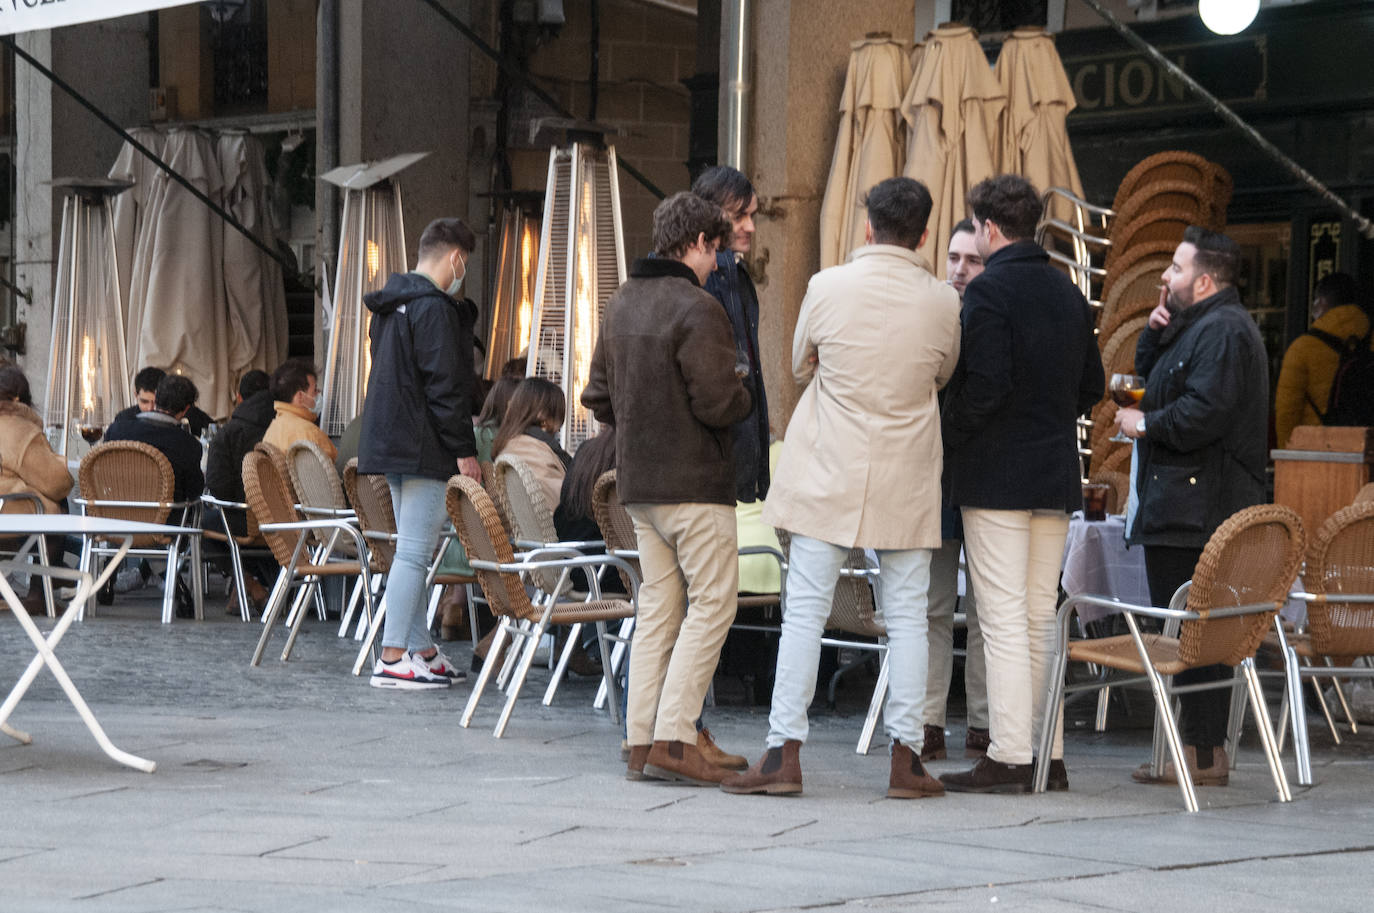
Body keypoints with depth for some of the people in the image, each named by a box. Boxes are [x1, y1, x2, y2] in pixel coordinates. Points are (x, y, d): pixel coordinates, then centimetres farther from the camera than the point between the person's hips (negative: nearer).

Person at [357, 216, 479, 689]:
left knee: (412, 549, 14)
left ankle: (421, 650, 19)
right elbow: (444, 384, -19)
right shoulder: (435, 308, -15)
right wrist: (464, 449, -15)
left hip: (389, 439, 10)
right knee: (415, 552, -9)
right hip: (422, 447, -10)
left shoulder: (391, 304, 16)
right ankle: (393, 659, -11)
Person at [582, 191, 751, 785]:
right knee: (712, 602, -3)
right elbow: (718, 402, -19)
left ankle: (641, 741, 9)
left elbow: (598, 398, 15)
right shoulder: (696, 309, -15)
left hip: (637, 481, 8)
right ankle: (673, 737, -10)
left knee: (658, 607, 11)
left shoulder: (620, 305, 12)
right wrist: (745, 400, 1)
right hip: (695, 480, -8)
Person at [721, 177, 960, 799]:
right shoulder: (943, 303, -4)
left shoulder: (829, 287, -7)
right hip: (907, 480, 1)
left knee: (805, 612, 2)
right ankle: (906, 760, 6)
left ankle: (784, 754, 0)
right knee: (906, 616, 7)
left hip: (829, 476, -1)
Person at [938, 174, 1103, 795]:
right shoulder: (1067, 293, 12)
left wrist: (948, 440, -7)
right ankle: (1048, 755, 12)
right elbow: (1092, 386, 16)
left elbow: (985, 383, -20)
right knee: (1040, 616, 11)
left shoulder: (989, 290, -11)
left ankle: (1008, 758, -9)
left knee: (1003, 617, -7)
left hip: (996, 475, -7)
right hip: (1056, 475, 7)